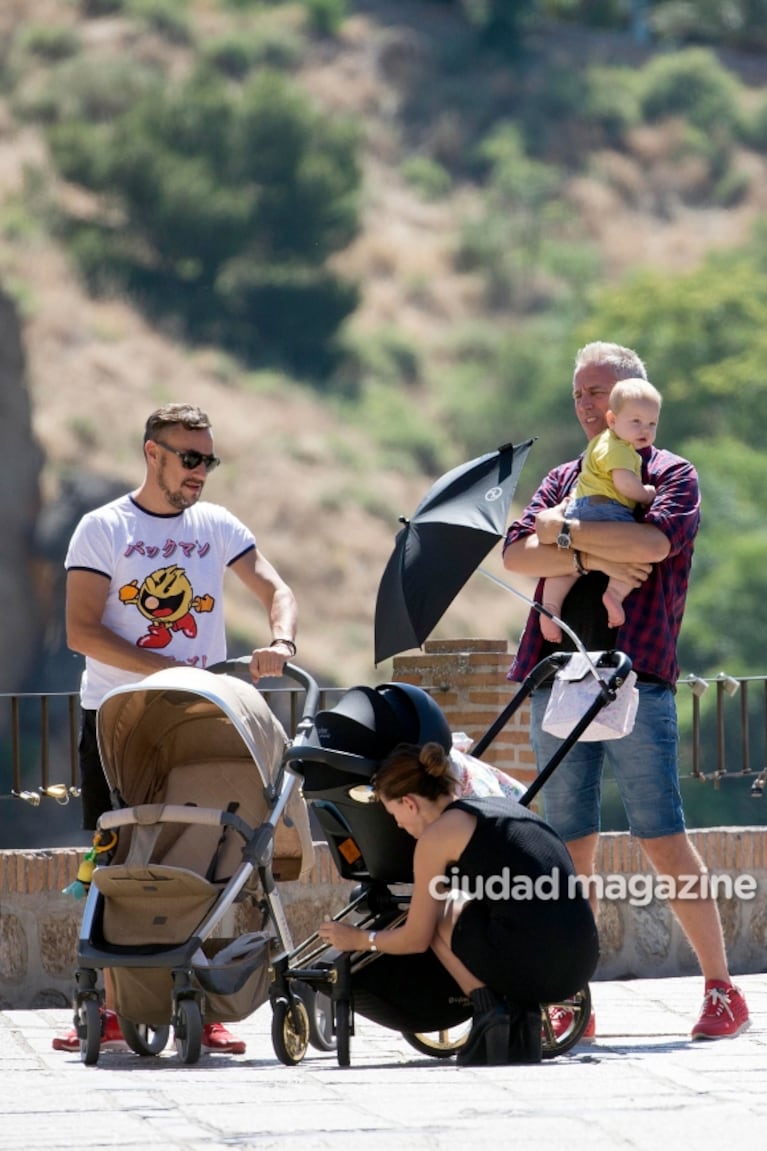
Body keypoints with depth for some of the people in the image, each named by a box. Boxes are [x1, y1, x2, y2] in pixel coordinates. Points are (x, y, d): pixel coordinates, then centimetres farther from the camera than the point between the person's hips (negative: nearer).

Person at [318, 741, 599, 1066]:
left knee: (437, 913, 20)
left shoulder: (438, 835, 2)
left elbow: (415, 939, 11)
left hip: (529, 963, -7)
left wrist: (360, 940, 30)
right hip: (581, 964, 7)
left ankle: (489, 1012, 5)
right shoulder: (504, 805, 23)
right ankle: (520, 1015, 12)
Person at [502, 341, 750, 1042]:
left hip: (636, 677, -5)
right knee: (572, 846, 3)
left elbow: (652, 542, -15)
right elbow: (517, 556, 5)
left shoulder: (672, 475, 5)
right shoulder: (564, 481, 20)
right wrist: (594, 557, -10)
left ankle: (722, 990, -2)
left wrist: (567, 530, -5)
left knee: (663, 840, -8)